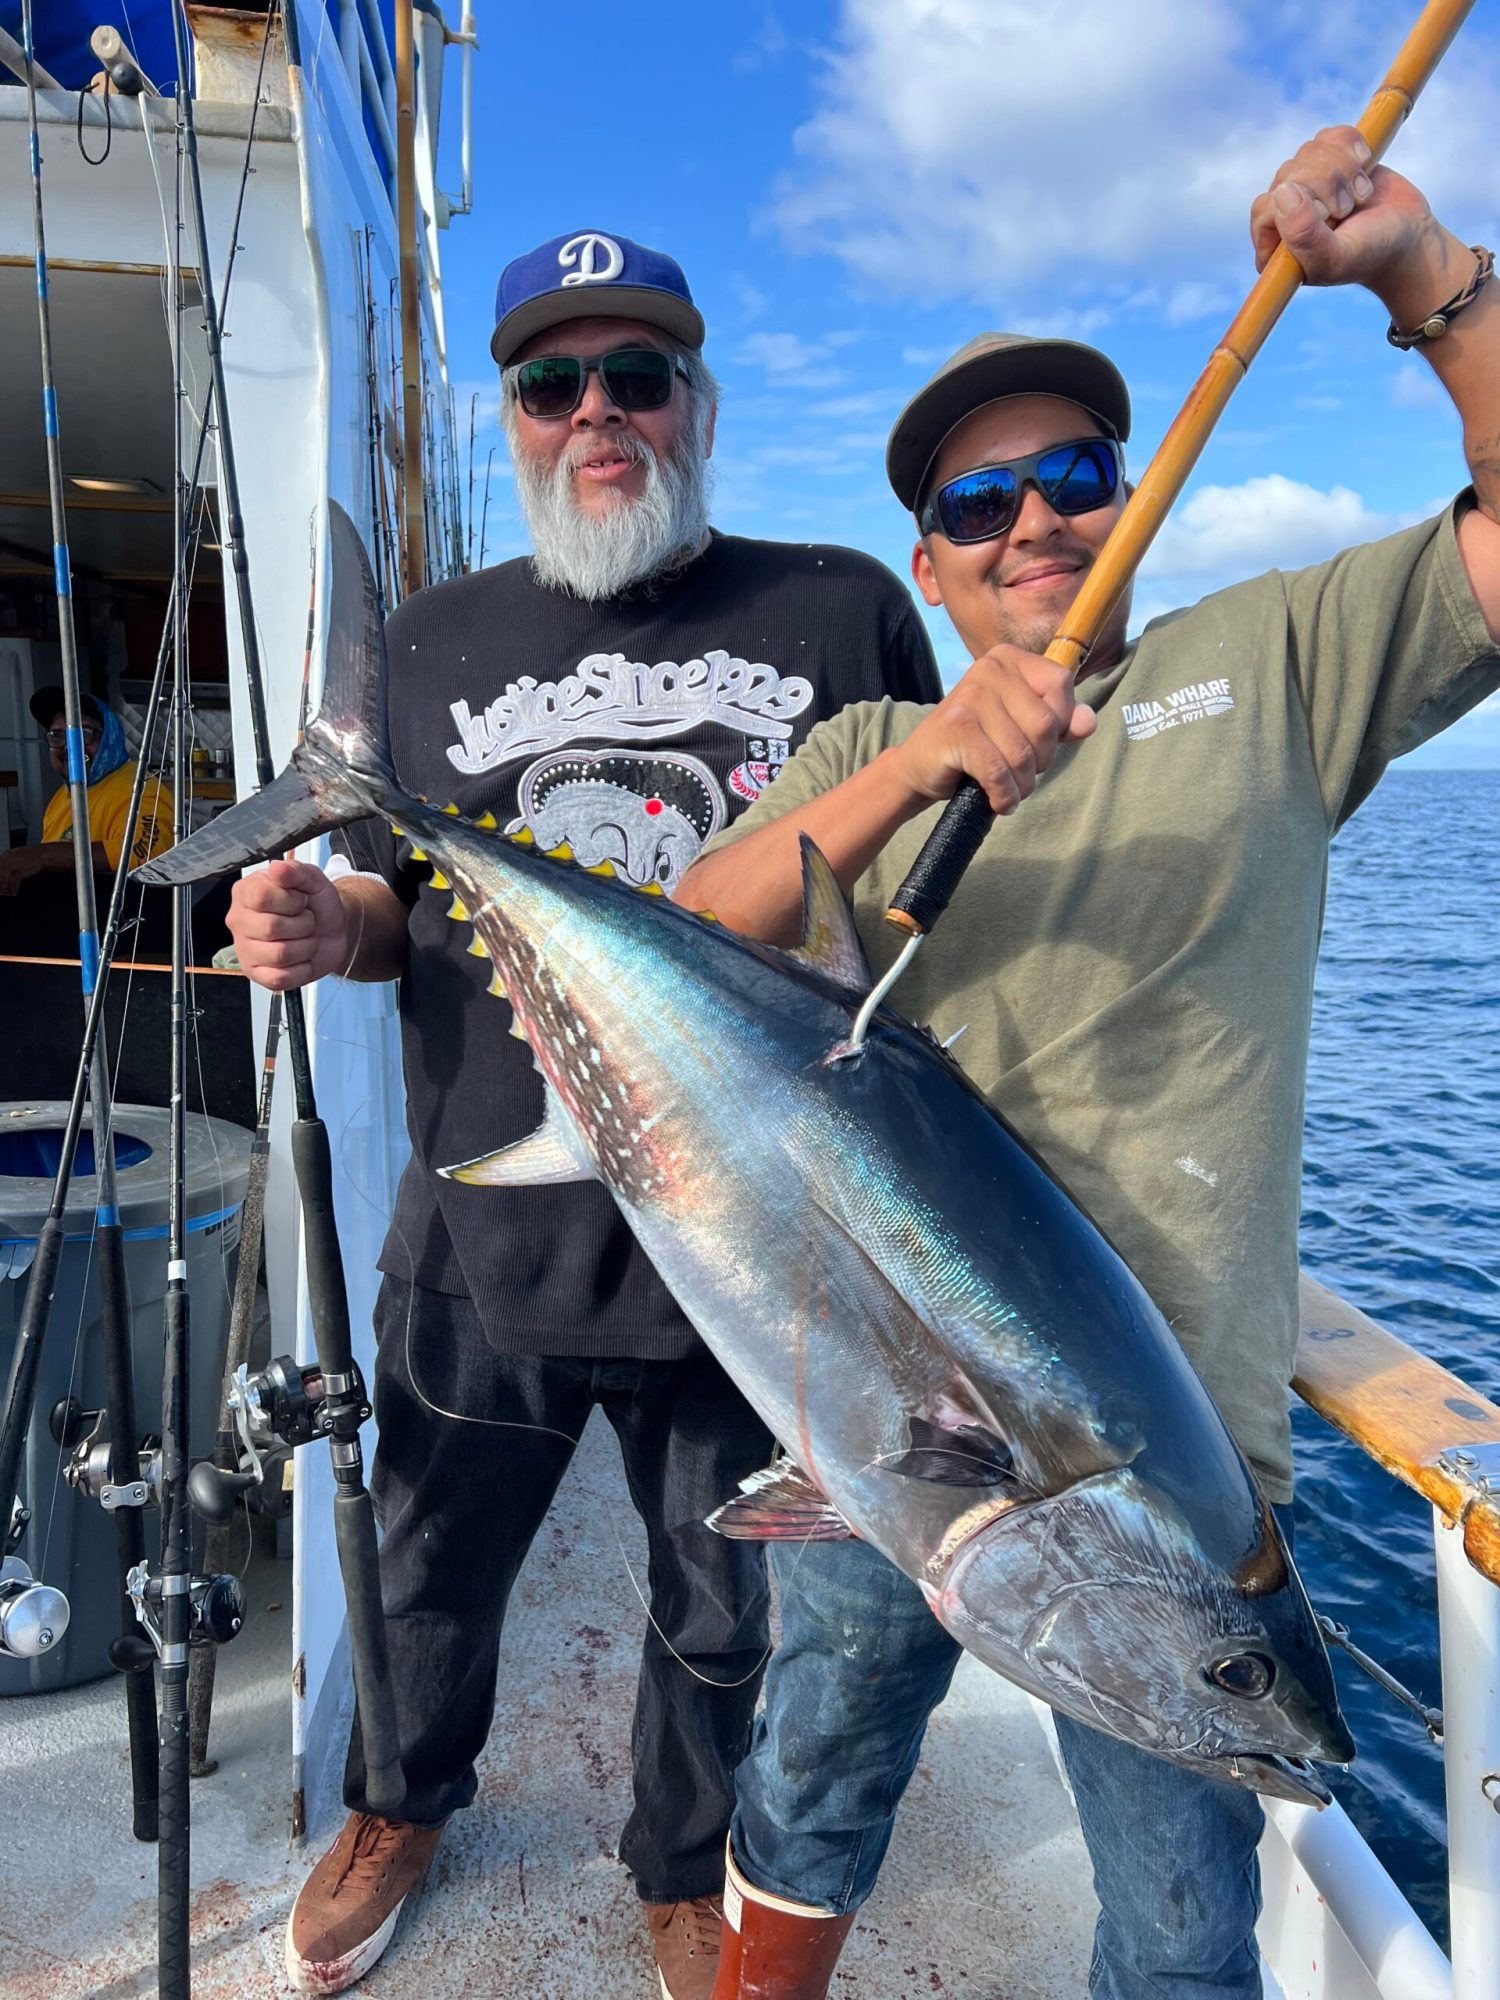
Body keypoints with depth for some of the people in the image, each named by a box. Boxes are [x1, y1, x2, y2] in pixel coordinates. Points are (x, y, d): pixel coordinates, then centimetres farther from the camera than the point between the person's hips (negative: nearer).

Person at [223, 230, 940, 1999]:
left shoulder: (842, 610, 0)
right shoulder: (434, 641, 7)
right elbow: (396, 902, 12)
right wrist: (326, 925, -9)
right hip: (487, 1235, 3)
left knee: (721, 1613, 19)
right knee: (428, 1579, 23)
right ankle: (403, 1805, 56)